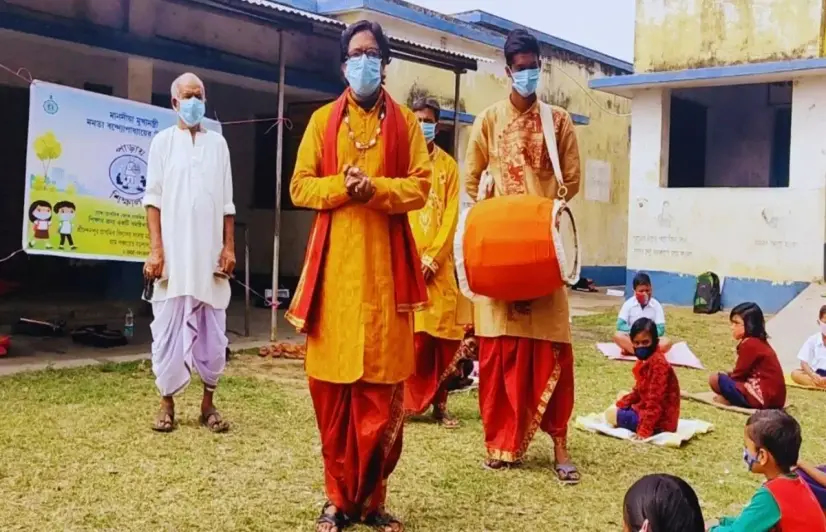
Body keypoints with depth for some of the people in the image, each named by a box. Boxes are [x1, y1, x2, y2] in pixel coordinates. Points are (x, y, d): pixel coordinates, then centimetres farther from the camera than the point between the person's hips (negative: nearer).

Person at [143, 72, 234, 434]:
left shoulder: (218, 143, 10)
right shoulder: (163, 141, 4)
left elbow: (227, 203, 9)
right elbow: (153, 199, -1)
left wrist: (229, 247, 2)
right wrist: (155, 249, -10)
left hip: (209, 254, 2)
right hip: (173, 254, -2)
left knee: (212, 331, 5)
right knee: (168, 329, 2)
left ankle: (208, 402, 14)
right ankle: (167, 403, 12)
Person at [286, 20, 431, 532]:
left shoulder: (405, 121, 11)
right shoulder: (323, 121, 13)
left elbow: (420, 186, 2)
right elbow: (300, 187, 7)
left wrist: (375, 188, -15)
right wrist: (341, 185, -12)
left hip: (384, 263, 0)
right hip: (335, 260, 1)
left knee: (384, 387, -3)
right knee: (332, 384, 0)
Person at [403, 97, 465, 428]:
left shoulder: (448, 165, 10)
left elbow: (451, 216, 3)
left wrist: (432, 258, -9)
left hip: (438, 262, 1)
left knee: (442, 333, 0)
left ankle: (439, 403, 8)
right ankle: (408, 401, 4)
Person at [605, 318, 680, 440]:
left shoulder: (659, 364, -25)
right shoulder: (645, 361, 8)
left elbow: (655, 400, -29)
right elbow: (639, 391, 17)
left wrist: (645, 430, -31)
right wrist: (622, 403, 2)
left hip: (660, 421, -11)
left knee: (611, 414, -9)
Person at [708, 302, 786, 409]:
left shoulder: (749, 344, -13)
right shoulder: (759, 342, 16)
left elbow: (739, 373, -8)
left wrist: (726, 377, 8)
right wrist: (728, 376, 9)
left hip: (764, 397, -10)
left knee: (715, 379, -14)